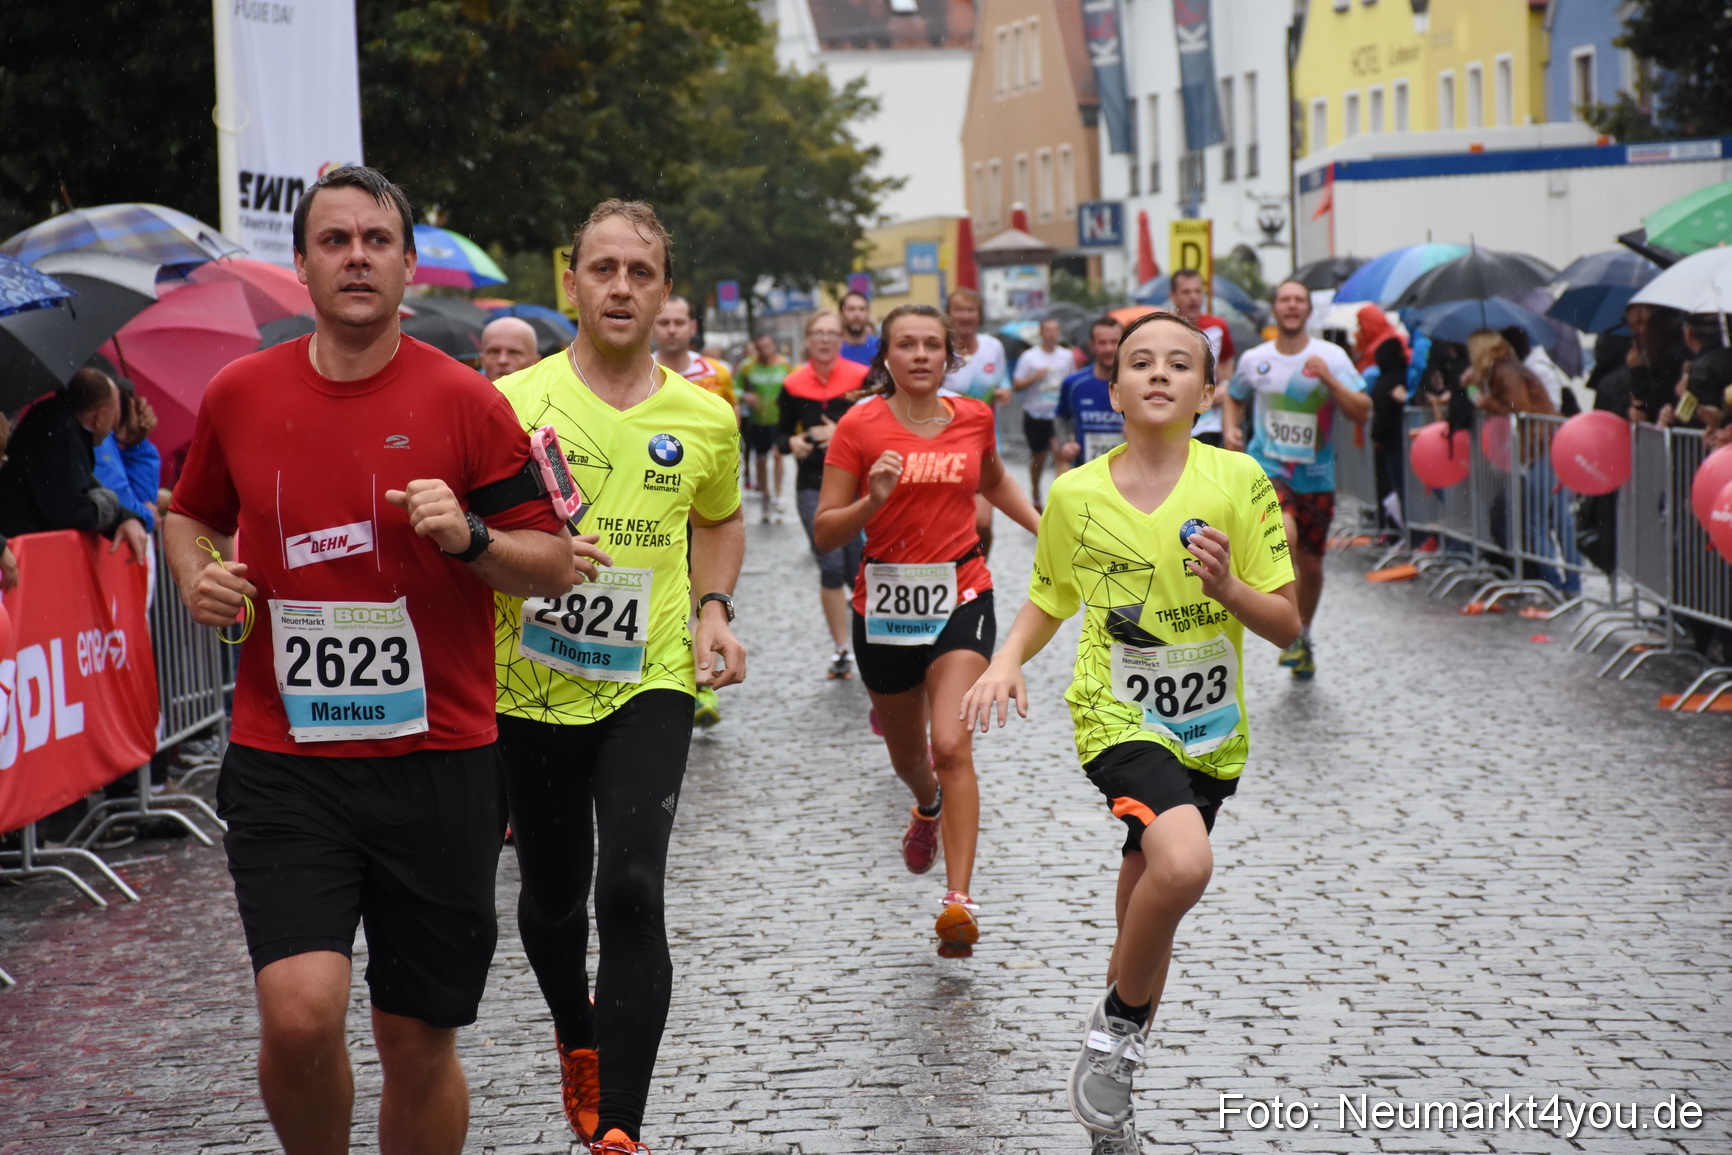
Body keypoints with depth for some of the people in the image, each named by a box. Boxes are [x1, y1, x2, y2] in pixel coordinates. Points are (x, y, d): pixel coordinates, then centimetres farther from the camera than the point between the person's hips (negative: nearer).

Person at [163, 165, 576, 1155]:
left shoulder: (465, 401, -2)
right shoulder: (239, 394, 5)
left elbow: (557, 563, 1)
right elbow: (190, 513, 23)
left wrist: (470, 537, -17)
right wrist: (199, 576, 2)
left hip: (438, 761, 0)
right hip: (283, 764, 1)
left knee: (420, 1039, 6)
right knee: (300, 1011, -16)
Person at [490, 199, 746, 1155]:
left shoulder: (705, 420, 2)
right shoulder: (511, 404, -7)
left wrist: (713, 610, 6)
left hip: (648, 684, 0)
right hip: (529, 687, 0)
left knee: (631, 893, -17)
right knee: (552, 897, 14)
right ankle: (578, 1041, 46)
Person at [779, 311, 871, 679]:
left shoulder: (861, 378, -5)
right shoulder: (794, 385, 2)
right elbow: (782, 431, 12)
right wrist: (792, 442, -10)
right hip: (813, 486, 1)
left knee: (858, 571, 0)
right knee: (831, 568, -4)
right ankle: (842, 649, 8)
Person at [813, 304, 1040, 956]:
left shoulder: (974, 418, 2)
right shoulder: (859, 427, -7)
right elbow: (824, 534, -8)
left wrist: (1045, 528, 15)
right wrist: (873, 500, -25)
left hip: (961, 596, 0)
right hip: (885, 604, 0)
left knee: (951, 745, -18)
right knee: (907, 756, 18)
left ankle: (959, 902, -20)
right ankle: (928, 806, 56)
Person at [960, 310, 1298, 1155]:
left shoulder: (1237, 481, -7)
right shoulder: (1075, 495, -5)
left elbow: (1287, 626, -4)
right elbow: (1048, 602, 12)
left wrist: (1227, 588, -23)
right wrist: (1006, 663, -7)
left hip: (1212, 735, 2)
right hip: (1119, 715, -2)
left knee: (1149, 909, 15)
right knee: (1183, 863, -30)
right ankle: (1118, 1024, -6)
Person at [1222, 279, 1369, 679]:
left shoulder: (1332, 357, -4)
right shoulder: (1254, 360, 1)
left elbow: (1362, 412, -10)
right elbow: (1233, 397, 21)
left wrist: (1329, 380, -24)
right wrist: (1230, 428, 1)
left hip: (1316, 477, 1)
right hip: (1268, 470, -1)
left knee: (1310, 565, 11)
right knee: (1284, 532, -30)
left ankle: (1304, 637, 37)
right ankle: (1293, 632, -19)